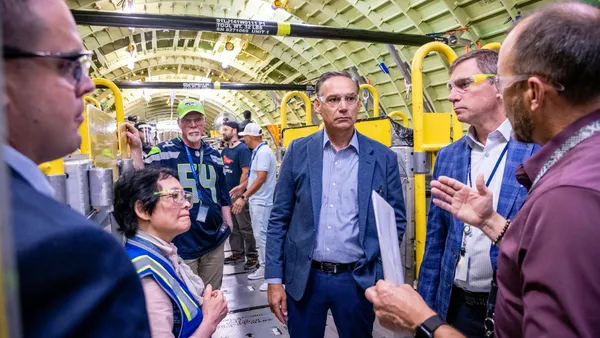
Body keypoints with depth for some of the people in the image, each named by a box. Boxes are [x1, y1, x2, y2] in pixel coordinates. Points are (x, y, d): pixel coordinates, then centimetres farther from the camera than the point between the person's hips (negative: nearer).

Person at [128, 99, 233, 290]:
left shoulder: (214, 155, 8)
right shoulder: (163, 152, -7)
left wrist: (227, 222, 10)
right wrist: (136, 150, -25)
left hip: (215, 240, 5)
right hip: (181, 243, -4)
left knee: (213, 296, 19)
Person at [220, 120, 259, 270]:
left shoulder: (242, 149, -12)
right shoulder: (225, 150, 12)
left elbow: (246, 172, -18)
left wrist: (239, 191, -18)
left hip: (238, 194, -8)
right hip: (227, 194, 8)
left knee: (245, 227, -3)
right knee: (232, 227, 15)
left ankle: (252, 256, 4)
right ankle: (237, 253, 25)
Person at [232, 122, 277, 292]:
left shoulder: (263, 152, -17)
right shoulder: (257, 152, 13)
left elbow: (261, 178, -25)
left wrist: (244, 197, -27)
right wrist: (245, 196, 24)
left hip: (262, 202, -10)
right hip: (256, 200, 10)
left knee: (262, 236, -9)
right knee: (259, 236, 15)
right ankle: (263, 268, 25)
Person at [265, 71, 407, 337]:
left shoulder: (383, 157, -3)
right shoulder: (299, 151, -1)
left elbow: (396, 220, 3)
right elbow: (279, 219, 0)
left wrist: (384, 273, -7)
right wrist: (274, 278, -2)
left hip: (358, 280, 0)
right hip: (303, 278, 1)